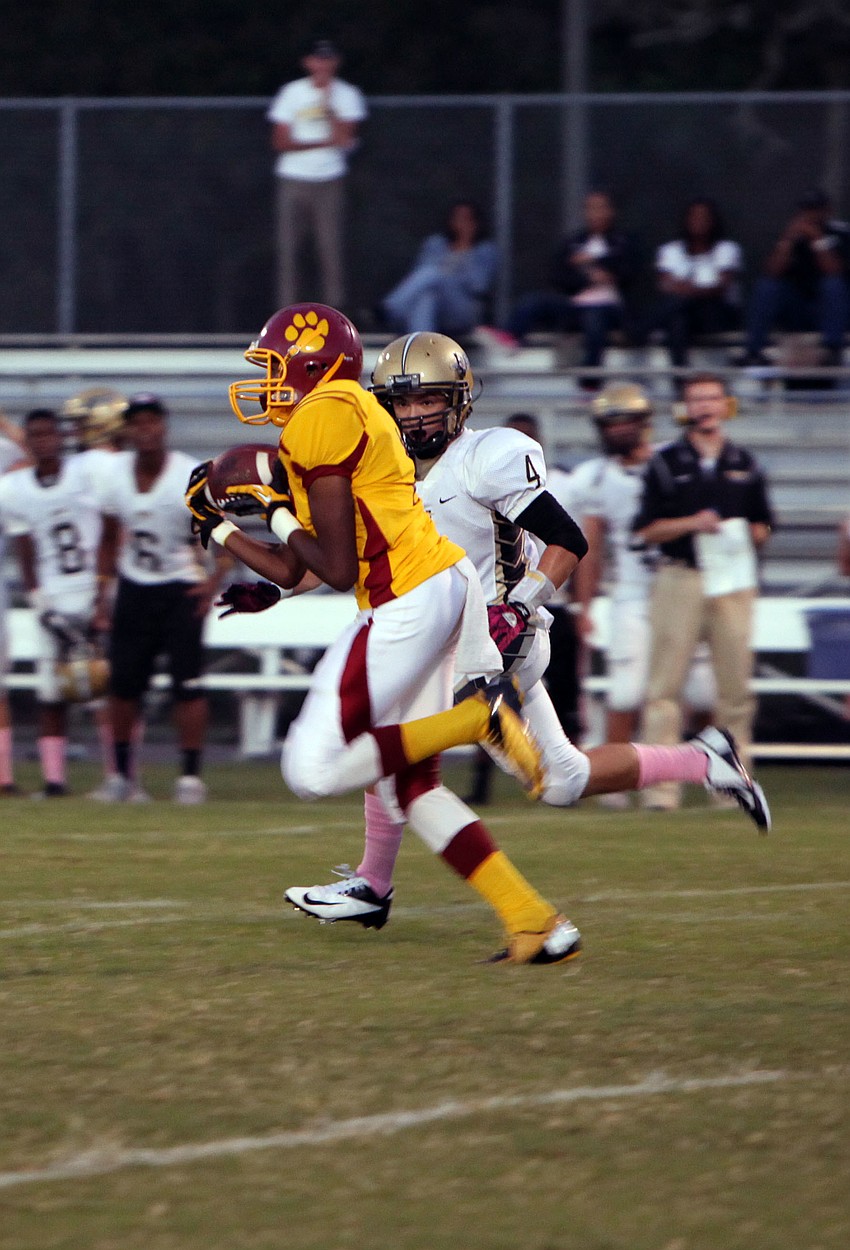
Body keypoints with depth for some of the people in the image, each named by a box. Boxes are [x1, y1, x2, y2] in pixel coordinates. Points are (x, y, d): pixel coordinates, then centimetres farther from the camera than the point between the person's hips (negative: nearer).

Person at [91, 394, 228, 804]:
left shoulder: (191, 477, -17)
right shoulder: (115, 474, -4)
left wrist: (216, 578, -28)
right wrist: (104, 588, 5)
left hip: (181, 589, -4)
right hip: (134, 588, 4)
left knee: (186, 684, -9)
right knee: (123, 682, 3)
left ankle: (191, 775, -1)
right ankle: (122, 774, 16)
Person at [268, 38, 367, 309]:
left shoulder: (346, 95, 5)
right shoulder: (291, 92, 5)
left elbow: (345, 139, -7)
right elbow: (281, 142, -2)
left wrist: (327, 104, -11)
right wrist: (325, 142, -9)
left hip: (329, 182, 0)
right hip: (293, 182, 0)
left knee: (332, 250, -6)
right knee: (288, 249, -3)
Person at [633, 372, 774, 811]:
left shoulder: (744, 465, 13)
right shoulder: (665, 463, 3)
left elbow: (762, 527, 18)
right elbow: (646, 529, 1)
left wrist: (744, 536, -5)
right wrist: (692, 525, -13)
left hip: (734, 581, 3)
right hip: (680, 578, -3)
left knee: (735, 685, 3)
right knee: (665, 684, -6)